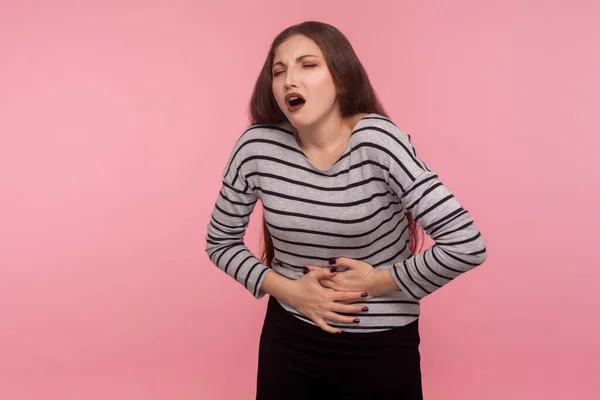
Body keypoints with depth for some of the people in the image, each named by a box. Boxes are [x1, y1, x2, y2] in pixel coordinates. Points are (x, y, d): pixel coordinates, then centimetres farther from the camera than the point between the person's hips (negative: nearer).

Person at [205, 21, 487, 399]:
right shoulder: (257, 147, -11)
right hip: (288, 340, 3)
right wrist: (289, 291, -9)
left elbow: (466, 245, -21)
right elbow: (221, 242, 2)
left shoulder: (376, 141, -20)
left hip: (382, 346, -2)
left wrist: (378, 282, -15)